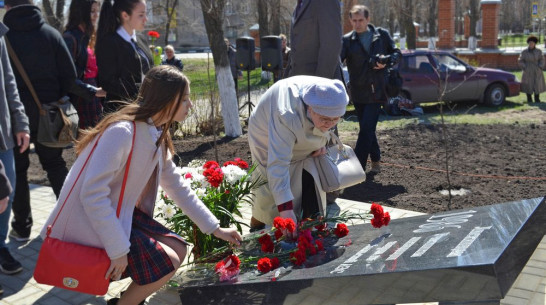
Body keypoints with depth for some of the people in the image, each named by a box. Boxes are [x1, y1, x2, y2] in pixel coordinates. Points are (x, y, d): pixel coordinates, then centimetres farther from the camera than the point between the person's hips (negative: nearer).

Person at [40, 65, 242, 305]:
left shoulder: (156, 134, 3)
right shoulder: (123, 132, -26)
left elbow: (177, 187, 11)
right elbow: (92, 194, -29)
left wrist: (215, 228, 11)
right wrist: (118, 250, -24)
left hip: (120, 214, 9)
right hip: (88, 223, -9)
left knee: (178, 250, 3)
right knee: (167, 263, -12)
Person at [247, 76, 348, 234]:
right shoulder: (287, 116, -47)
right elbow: (278, 164, -51)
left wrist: (322, 141, -14)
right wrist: (285, 209, -55)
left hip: (304, 144, 6)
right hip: (270, 140, -5)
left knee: (312, 183, -1)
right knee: (272, 191, -8)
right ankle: (257, 225, 16)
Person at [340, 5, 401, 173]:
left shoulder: (382, 35, 4)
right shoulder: (347, 40, 1)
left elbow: (397, 53, 10)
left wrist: (386, 62, -11)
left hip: (376, 91, -2)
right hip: (358, 93, 2)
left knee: (367, 129, -10)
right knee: (367, 129, 13)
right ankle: (375, 160, 30)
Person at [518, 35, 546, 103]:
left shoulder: (538, 51, 0)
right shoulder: (524, 52, -2)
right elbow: (520, 61, 2)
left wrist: (540, 68, -7)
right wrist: (524, 68, -7)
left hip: (537, 72, 1)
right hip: (528, 72, -1)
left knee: (537, 85, 1)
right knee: (528, 85, 0)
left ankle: (537, 99, 11)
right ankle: (529, 99, 10)